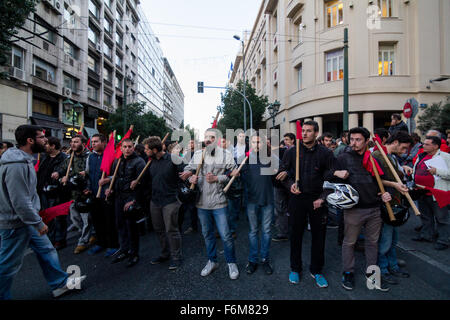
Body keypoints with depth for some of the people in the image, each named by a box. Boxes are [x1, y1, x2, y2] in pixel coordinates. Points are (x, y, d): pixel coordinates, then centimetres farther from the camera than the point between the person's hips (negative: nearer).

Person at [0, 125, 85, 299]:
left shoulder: (24, 159, 7)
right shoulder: (16, 165, -26)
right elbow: (20, 202, -27)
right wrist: (38, 223, -18)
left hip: (27, 220, 10)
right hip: (17, 223, -10)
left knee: (46, 250, 16)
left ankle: (60, 284, 29)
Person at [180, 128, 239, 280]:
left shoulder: (226, 155, -5)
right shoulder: (197, 154, 6)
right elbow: (188, 170, 15)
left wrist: (217, 178, -17)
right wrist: (191, 177, -7)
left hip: (219, 202, -4)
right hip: (202, 202, 4)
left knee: (225, 235, 1)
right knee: (207, 234, 18)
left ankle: (231, 263, 24)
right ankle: (212, 261, 37)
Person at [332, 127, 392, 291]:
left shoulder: (373, 158, 8)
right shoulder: (343, 158, -3)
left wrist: (384, 194, 3)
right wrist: (336, 173, -20)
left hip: (374, 208, 4)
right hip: (353, 208, -4)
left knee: (373, 241, 16)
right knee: (349, 242, 8)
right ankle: (348, 272, 25)